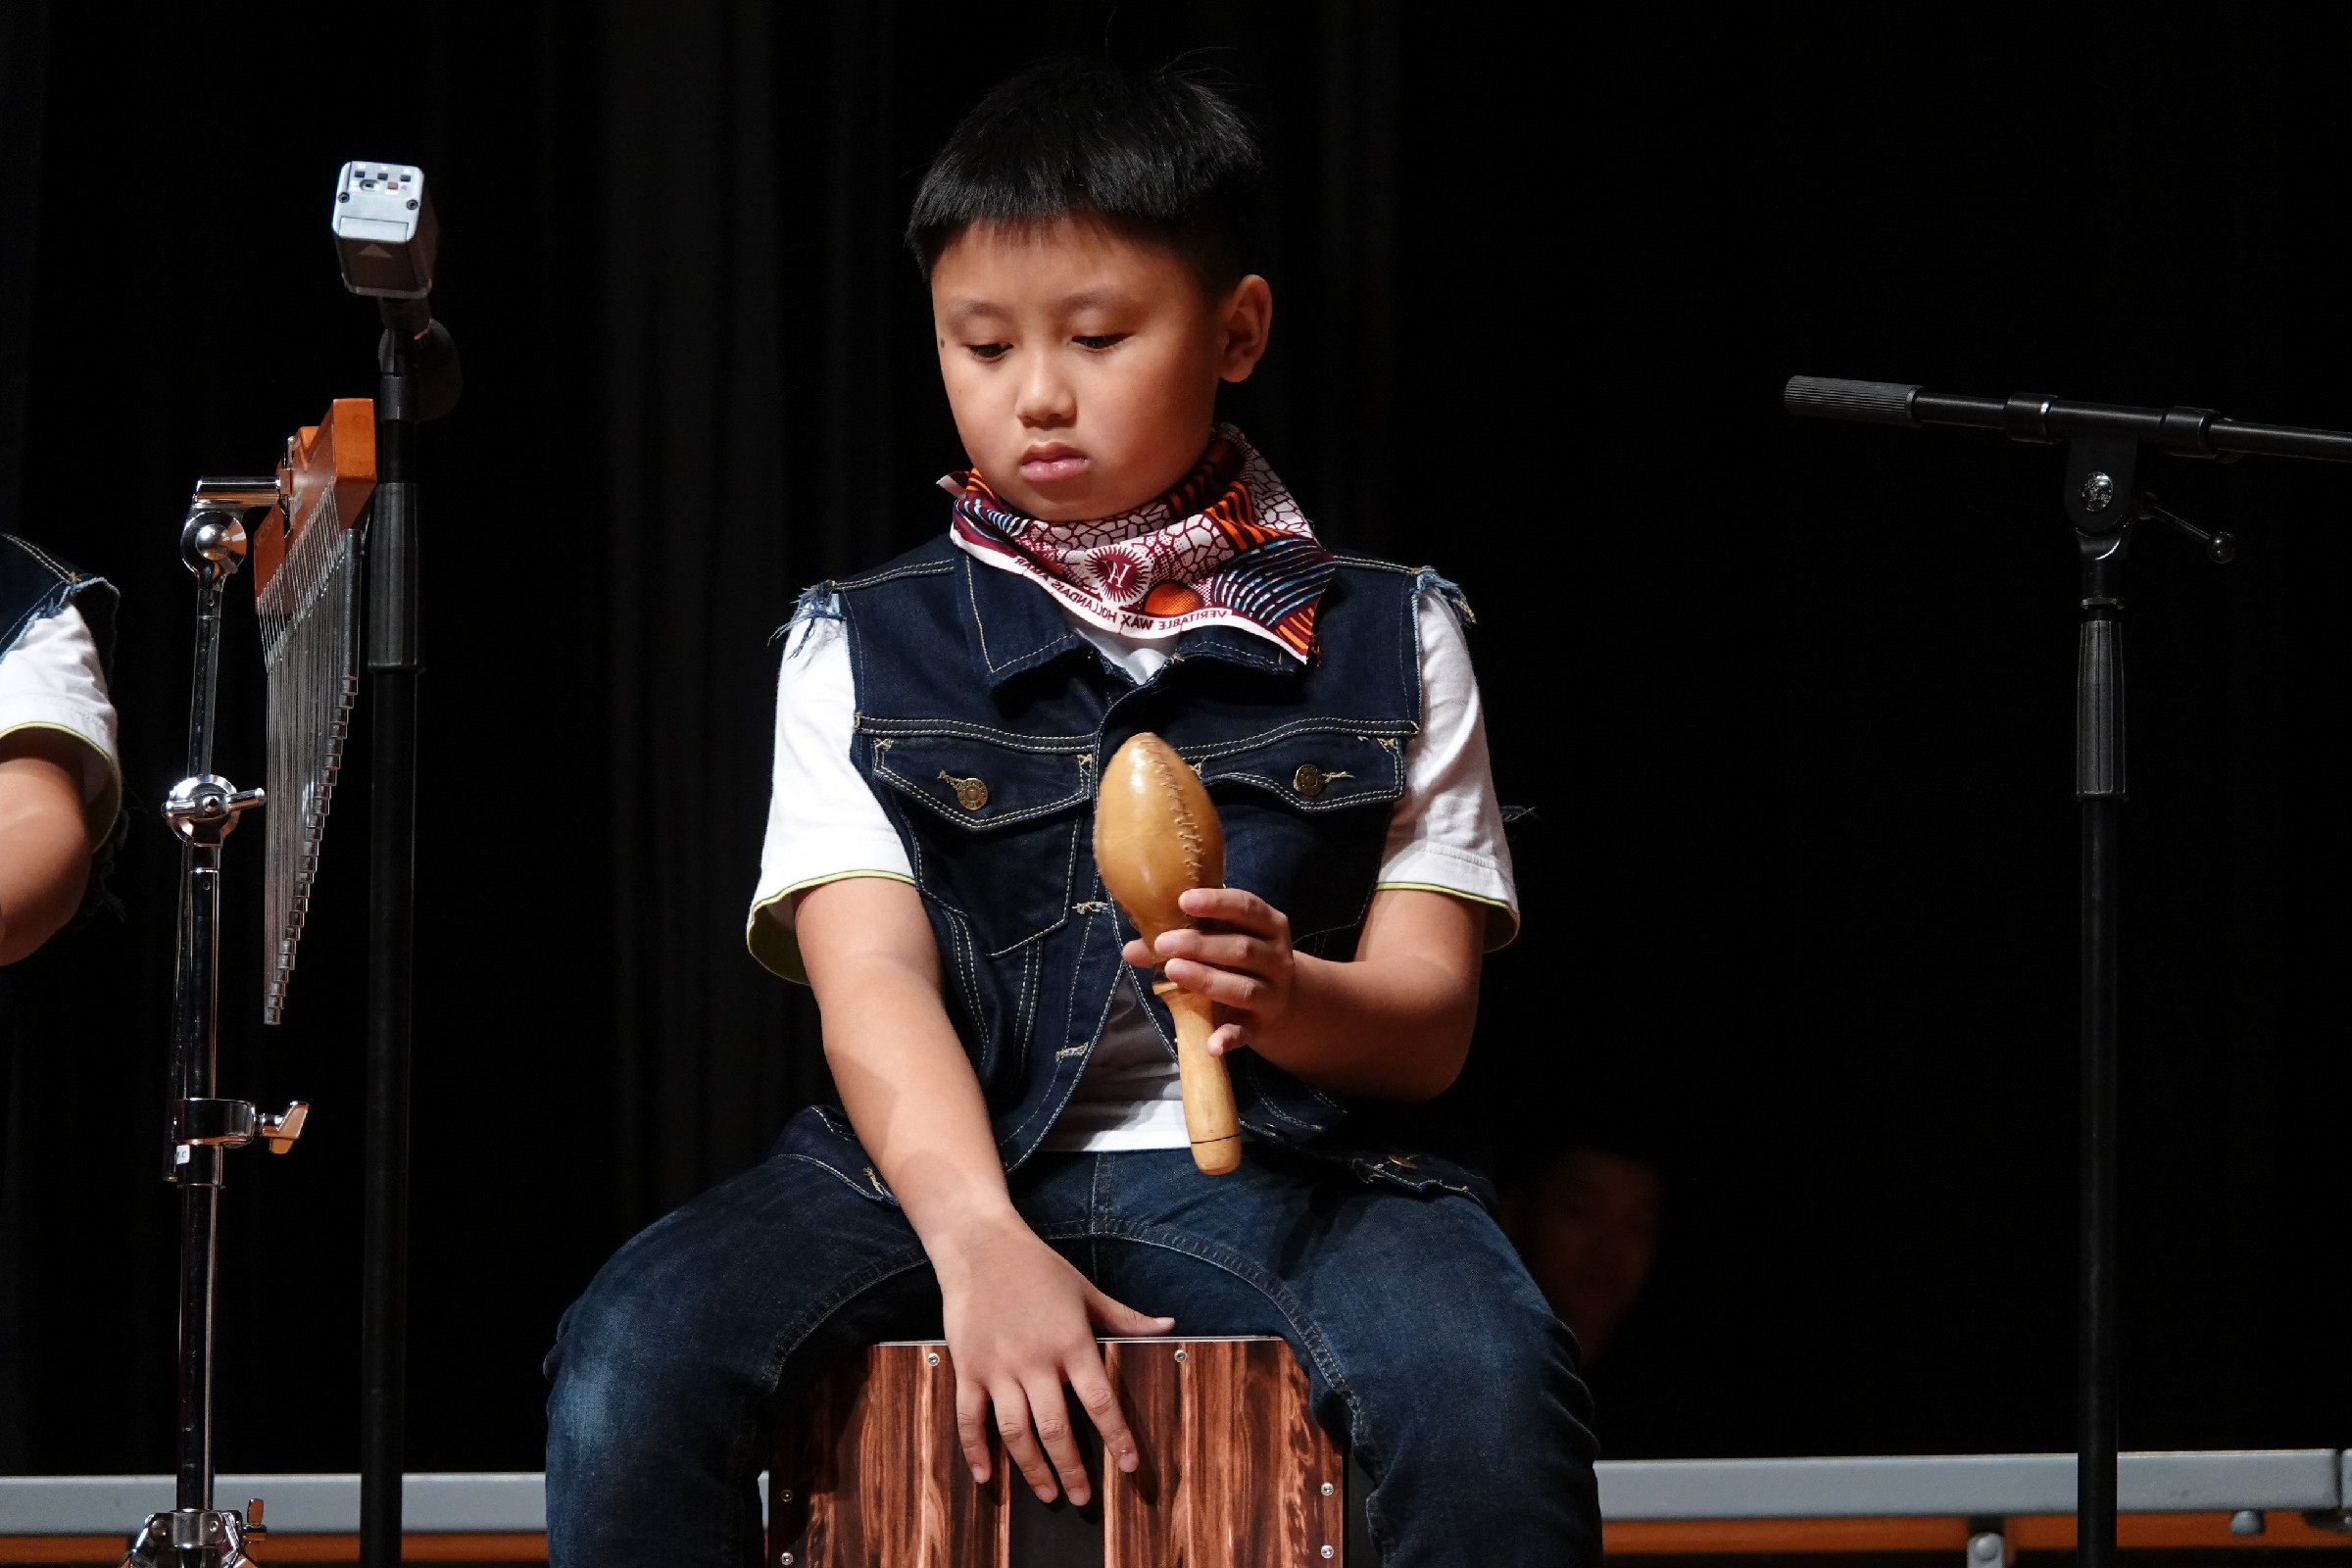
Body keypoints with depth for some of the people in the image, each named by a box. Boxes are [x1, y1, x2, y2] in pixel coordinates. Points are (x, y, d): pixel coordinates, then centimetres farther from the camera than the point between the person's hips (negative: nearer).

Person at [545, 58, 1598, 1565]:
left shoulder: (1386, 640, 12)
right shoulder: (864, 649, 11)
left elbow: (1430, 1017, 5)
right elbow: (871, 975, -4)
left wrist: (1290, 997, -21)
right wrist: (980, 1246, -24)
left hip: (1279, 1173, 0)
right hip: (943, 1164, 1)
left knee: (1489, 1390, -34)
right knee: (633, 1356, -29)